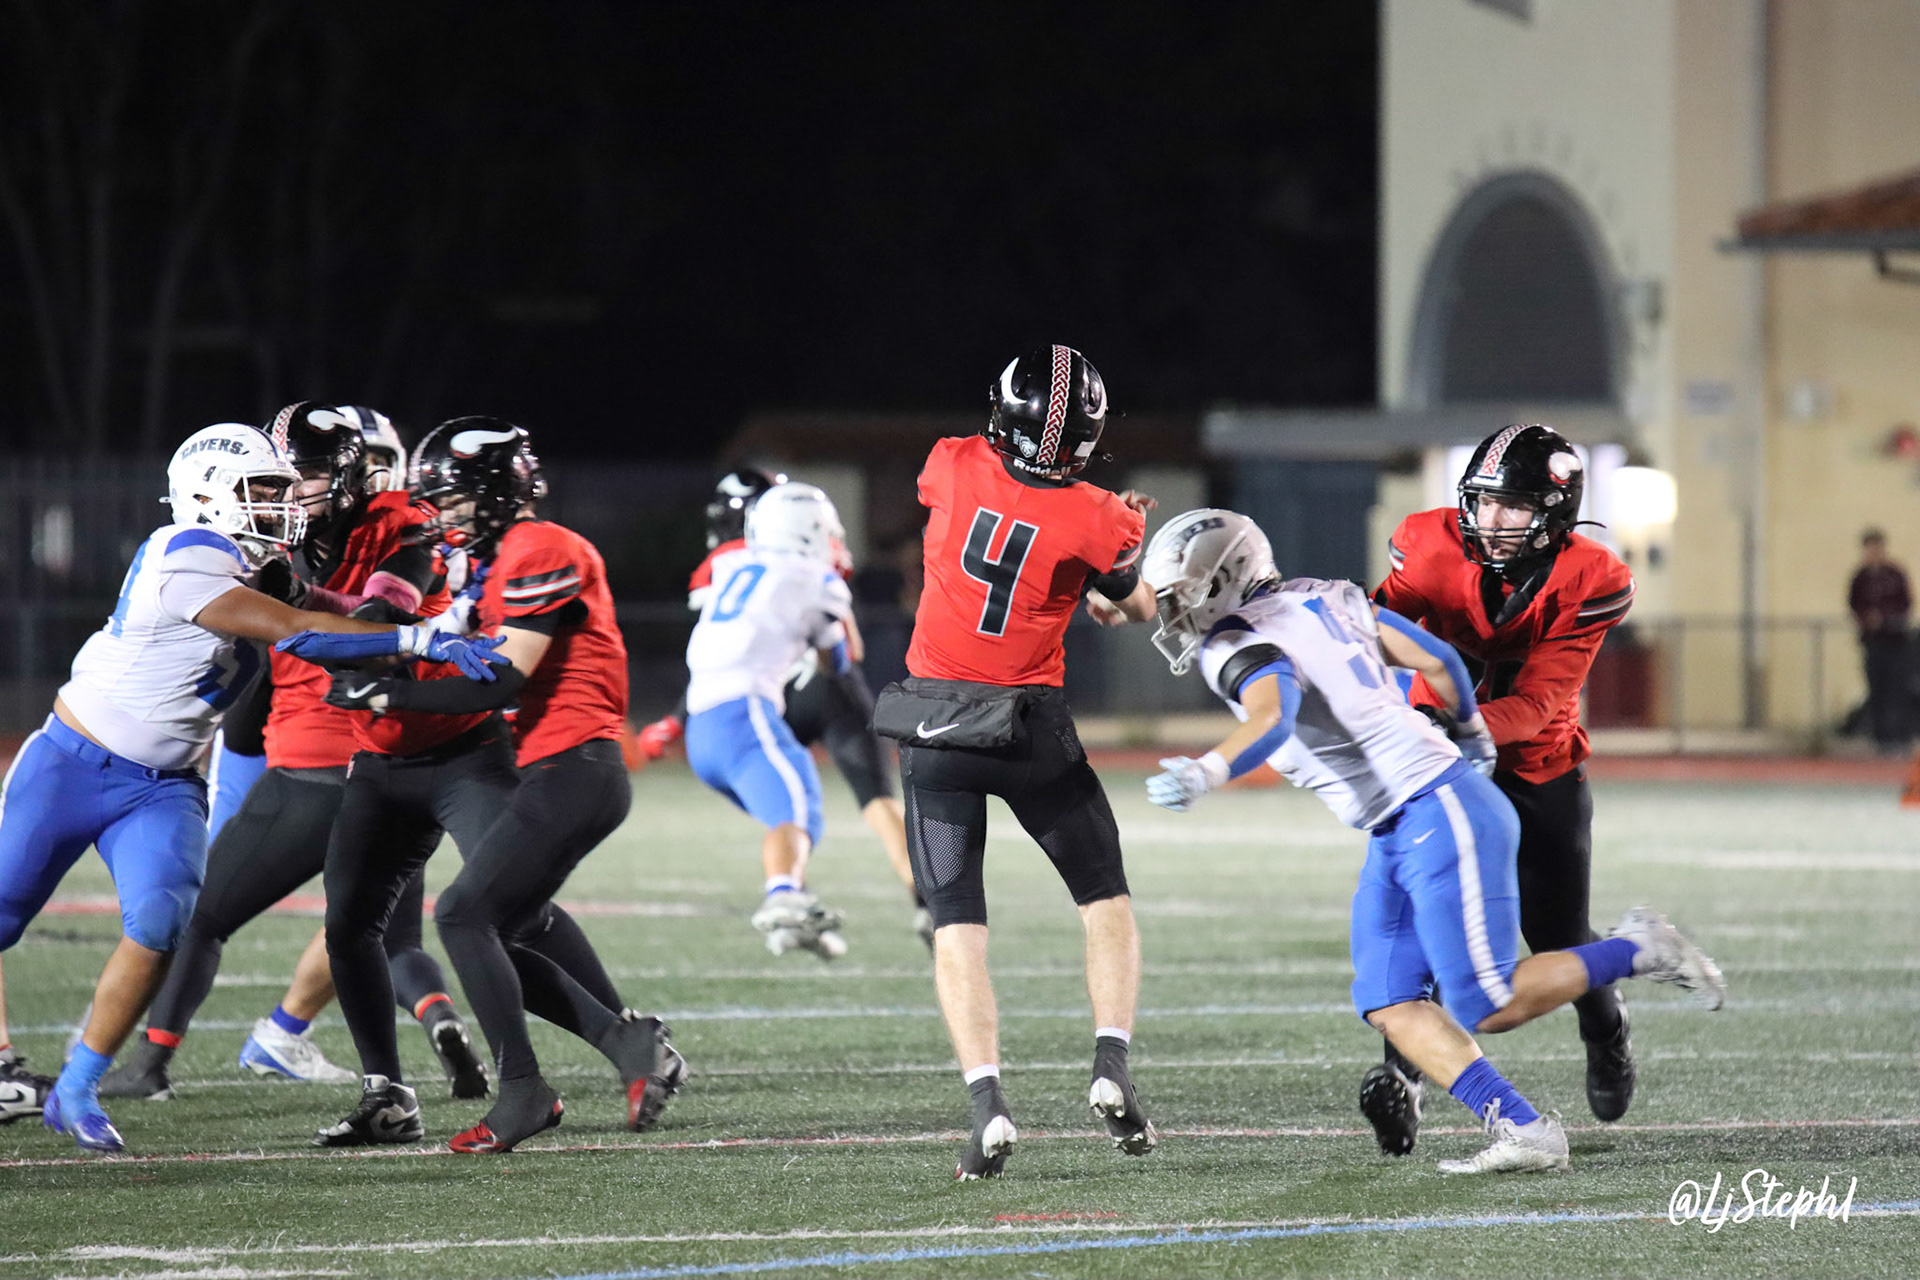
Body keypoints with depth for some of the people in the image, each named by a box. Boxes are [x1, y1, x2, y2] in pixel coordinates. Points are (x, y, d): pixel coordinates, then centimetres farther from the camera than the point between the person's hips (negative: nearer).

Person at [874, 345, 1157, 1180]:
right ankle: (1112, 1070, -1)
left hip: (935, 725, 1)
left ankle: (987, 1108, -9)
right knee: (1106, 903, 17)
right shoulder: (1096, 523, -13)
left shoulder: (952, 468, -8)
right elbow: (1138, 611, 6)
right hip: (1030, 729, -1)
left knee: (957, 928, 5)